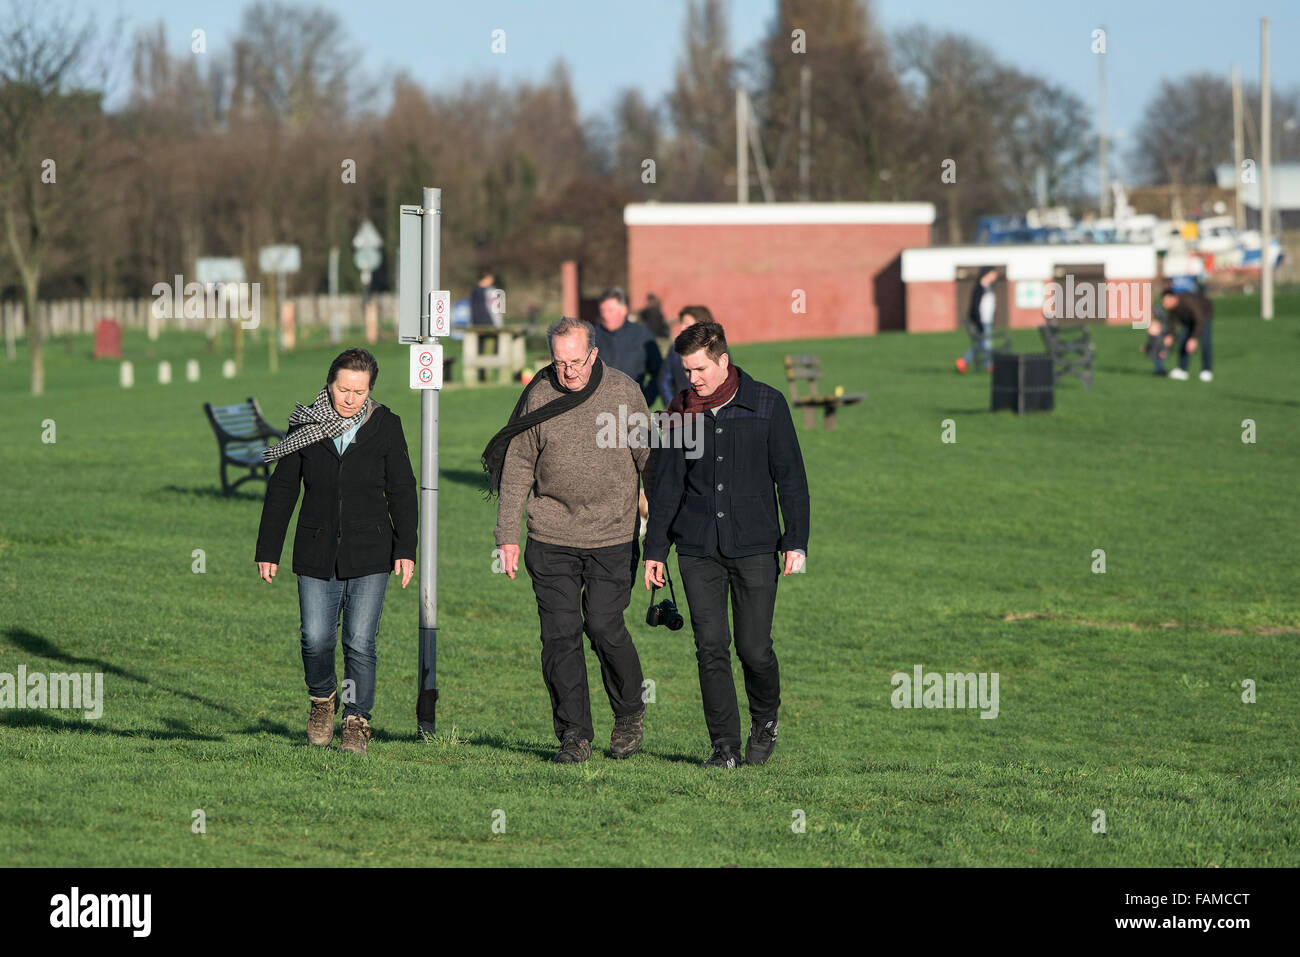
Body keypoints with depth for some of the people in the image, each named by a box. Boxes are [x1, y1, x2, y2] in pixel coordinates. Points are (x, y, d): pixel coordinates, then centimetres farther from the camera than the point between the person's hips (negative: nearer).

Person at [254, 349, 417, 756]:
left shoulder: (384, 425, 1)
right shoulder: (305, 425, 2)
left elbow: (402, 490, 5)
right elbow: (281, 490, 6)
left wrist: (406, 549, -3)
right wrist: (267, 551, 4)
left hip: (369, 554, -1)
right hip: (317, 554, 1)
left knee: (360, 643, -5)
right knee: (316, 639, -6)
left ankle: (357, 722, 8)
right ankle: (322, 699, 22)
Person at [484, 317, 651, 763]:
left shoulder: (624, 393, -3)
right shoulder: (538, 396, 0)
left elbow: (650, 460, 6)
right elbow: (517, 467, 7)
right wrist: (507, 534, 3)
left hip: (612, 537, -2)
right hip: (552, 538, 2)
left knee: (604, 626, -7)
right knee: (560, 633, -3)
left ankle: (629, 712, 18)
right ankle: (574, 735, 4)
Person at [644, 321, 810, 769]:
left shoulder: (766, 405, 0)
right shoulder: (680, 412, 6)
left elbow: (790, 476, 1)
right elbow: (665, 485, 12)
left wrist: (795, 542, -6)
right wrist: (655, 550, 9)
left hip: (755, 547, -2)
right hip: (698, 549, 2)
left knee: (754, 649, -3)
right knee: (711, 648, -5)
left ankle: (765, 721, 25)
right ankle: (725, 746, 1)